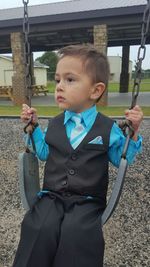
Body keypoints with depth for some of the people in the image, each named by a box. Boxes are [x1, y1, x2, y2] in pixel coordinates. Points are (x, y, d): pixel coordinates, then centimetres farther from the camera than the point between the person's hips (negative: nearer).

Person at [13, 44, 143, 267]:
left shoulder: (109, 129, -2)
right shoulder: (55, 124, 8)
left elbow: (123, 159, 6)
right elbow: (44, 153, 21)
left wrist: (133, 132, -8)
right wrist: (34, 127, 11)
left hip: (87, 202, -2)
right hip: (52, 196, 3)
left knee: (76, 232, -29)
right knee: (41, 229, -24)